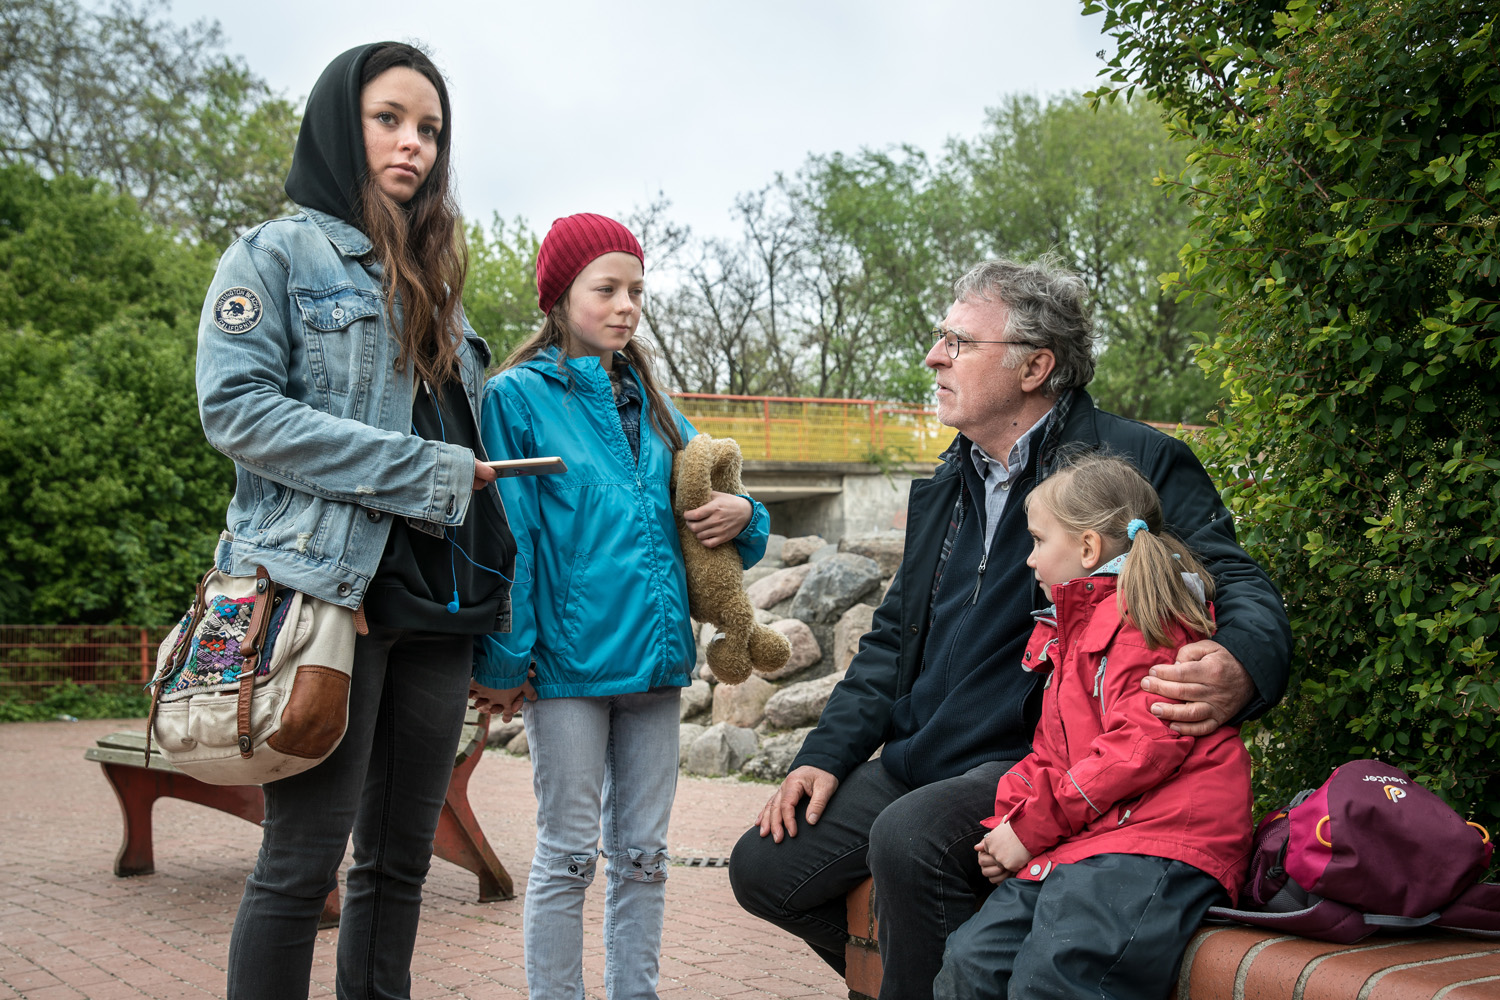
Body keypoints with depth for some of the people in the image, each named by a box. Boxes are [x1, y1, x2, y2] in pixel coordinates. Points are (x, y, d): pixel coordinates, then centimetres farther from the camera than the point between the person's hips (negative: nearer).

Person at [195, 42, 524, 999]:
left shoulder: (433, 285, 22)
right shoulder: (277, 254, 3)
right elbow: (238, 409, -11)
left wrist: (503, 628, 12)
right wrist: (426, 472, -13)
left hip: (439, 602, 7)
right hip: (328, 588, -6)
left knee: (401, 857, 10)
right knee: (304, 862, -5)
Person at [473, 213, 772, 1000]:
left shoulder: (651, 404, 14)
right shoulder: (518, 398, -3)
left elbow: (696, 506, 23)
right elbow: (504, 536, -8)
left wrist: (742, 515, 0)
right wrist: (504, 656, -14)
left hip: (652, 655, 6)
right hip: (570, 659, -5)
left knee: (643, 852, 12)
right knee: (568, 854, 2)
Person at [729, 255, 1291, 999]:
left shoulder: (1139, 463, -7)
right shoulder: (945, 487, 16)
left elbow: (1238, 588, -13)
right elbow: (893, 639, 21)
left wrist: (1241, 668, -38)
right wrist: (825, 756, 9)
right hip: (915, 765, 8)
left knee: (910, 839, -33)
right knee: (762, 866, 3)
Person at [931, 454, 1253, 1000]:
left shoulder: (1143, 614, -5)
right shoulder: (1070, 631, 29)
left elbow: (1147, 740, -17)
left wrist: (1036, 824, -12)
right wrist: (1010, 819, 8)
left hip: (1155, 840, -10)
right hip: (1080, 841, 10)